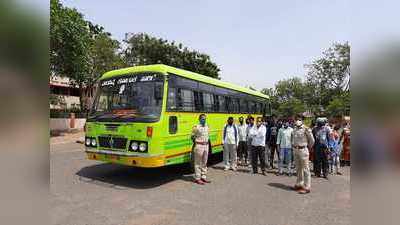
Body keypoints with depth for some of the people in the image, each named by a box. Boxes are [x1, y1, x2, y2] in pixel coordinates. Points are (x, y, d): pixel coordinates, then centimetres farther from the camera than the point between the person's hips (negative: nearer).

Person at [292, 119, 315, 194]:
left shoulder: (306, 129, -12)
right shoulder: (294, 129, 9)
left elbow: (312, 140, -3)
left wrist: (307, 147, 7)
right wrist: (294, 146, 14)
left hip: (303, 150, -7)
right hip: (295, 150, 7)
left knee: (305, 169, -2)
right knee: (298, 168, 17)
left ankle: (307, 187, 4)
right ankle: (299, 184, 30)